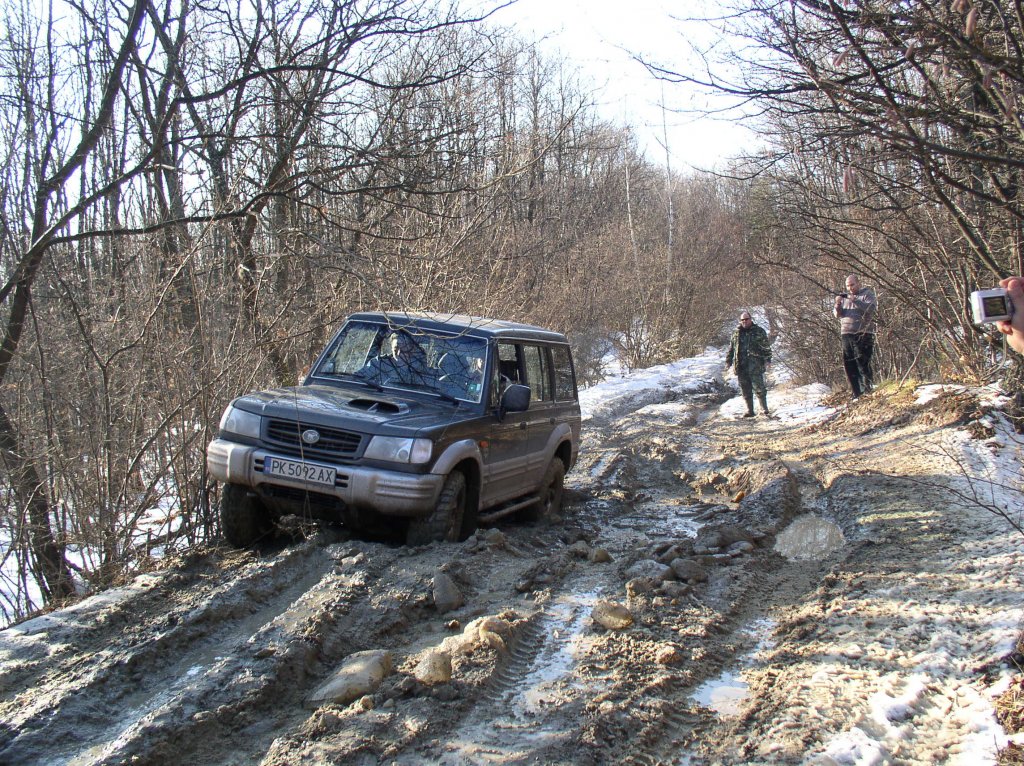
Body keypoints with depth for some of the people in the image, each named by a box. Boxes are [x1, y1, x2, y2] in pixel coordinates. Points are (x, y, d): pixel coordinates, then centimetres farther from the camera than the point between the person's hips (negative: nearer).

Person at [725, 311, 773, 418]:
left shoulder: (759, 331, 4)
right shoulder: (736, 333, 14)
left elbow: (766, 346, 2)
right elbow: (731, 348, 20)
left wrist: (767, 359, -5)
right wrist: (728, 361, 16)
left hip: (755, 366, -4)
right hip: (741, 366, 4)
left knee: (759, 389, -5)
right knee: (745, 390, 7)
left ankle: (765, 410, -1)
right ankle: (749, 411, 15)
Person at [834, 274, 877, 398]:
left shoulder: (868, 294, 4)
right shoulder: (845, 296, 20)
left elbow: (871, 308, -14)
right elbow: (838, 315, 14)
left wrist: (855, 301, -23)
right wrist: (838, 304, -7)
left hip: (863, 334, -5)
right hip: (847, 334, 6)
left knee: (862, 362, -13)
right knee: (849, 364, 2)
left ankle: (868, 390, -6)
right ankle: (857, 394, 8)